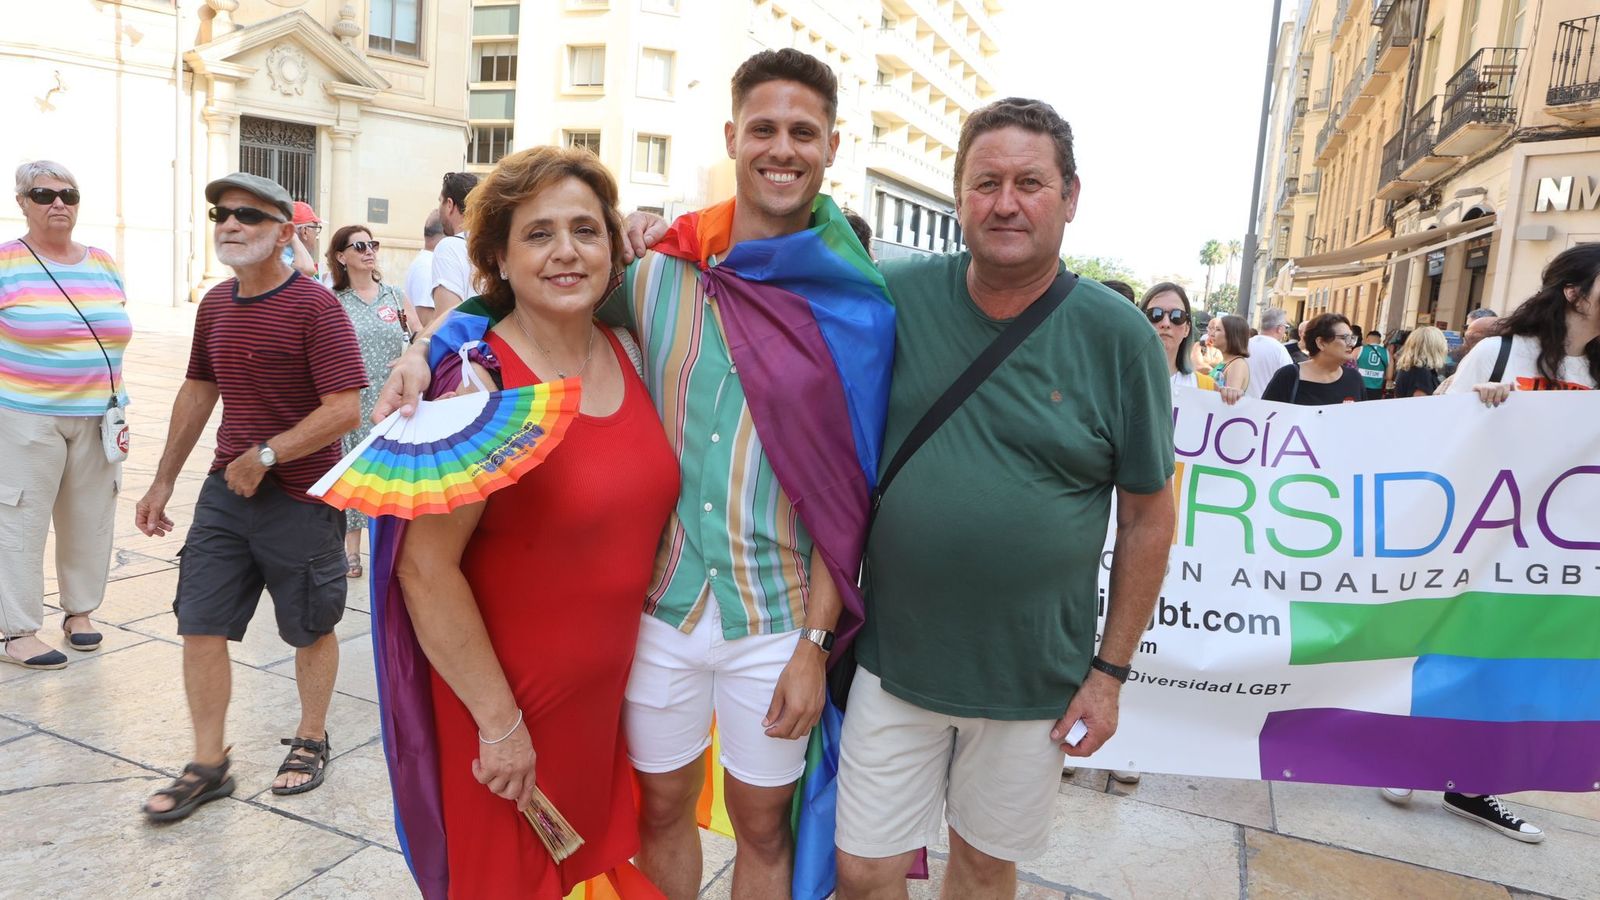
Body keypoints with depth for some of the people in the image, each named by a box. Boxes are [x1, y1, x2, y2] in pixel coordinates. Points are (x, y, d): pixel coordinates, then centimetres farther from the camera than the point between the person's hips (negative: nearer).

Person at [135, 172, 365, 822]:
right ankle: (208, 765, 21)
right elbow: (198, 392, 19)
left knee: (311, 628, 10)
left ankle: (311, 741, 31)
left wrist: (265, 456, -17)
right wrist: (162, 481, 20)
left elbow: (345, 409, -21)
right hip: (225, 489, 6)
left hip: (300, 496, -6)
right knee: (200, 625, 6)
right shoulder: (215, 305, 8)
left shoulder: (315, 306, -14)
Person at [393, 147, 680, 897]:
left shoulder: (627, 354, -2)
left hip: (612, 689, 5)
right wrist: (499, 720, -17)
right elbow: (425, 568, -21)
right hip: (507, 697, -5)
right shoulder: (481, 383, -20)